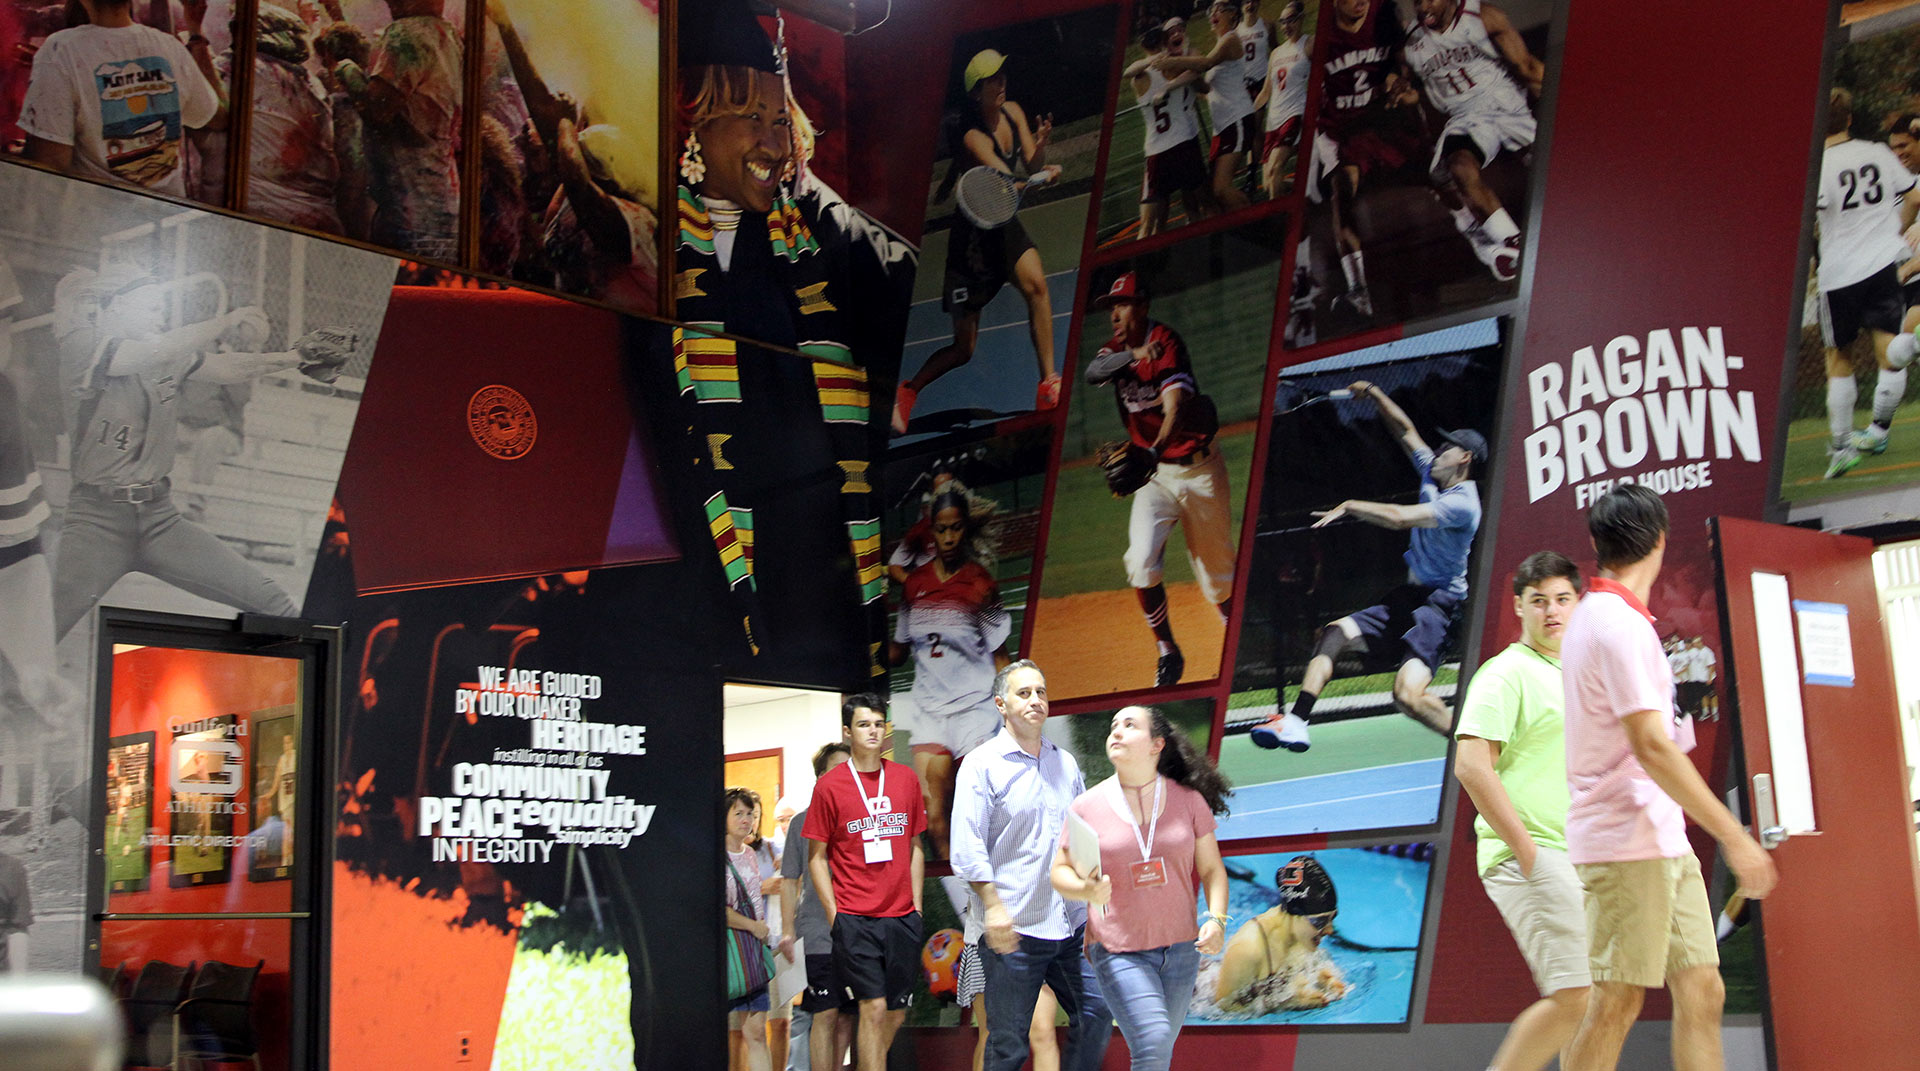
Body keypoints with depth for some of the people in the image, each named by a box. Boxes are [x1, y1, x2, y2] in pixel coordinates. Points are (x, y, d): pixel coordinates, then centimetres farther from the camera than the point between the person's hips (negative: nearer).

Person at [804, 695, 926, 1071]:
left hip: (902, 918, 4)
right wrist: (833, 914, -5)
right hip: (855, 920, -4)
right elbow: (816, 857, 1)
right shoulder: (829, 787, -2)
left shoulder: (906, 779, 9)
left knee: (896, 1013, 9)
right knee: (874, 1008, -10)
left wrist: (916, 905, 10)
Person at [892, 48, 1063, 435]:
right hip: (972, 234, -5)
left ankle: (1048, 385, -23)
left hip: (1004, 224, 5)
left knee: (1035, 282, -26)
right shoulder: (974, 138, -21)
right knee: (963, 348, 0)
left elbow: (1032, 168, -3)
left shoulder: (1013, 112, -1)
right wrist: (1042, 175, -51)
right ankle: (907, 391, 25)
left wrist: (1039, 146, -25)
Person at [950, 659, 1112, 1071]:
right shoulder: (983, 764, -4)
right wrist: (993, 905, -18)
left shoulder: (1065, 763, 14)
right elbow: (967, 847, -10)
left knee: (1097, 1016, 6)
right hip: (1013, 929, -6)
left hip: (1070, 926, 6)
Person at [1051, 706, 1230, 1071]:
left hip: (1180, 949, 3)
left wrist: (1216, 919, -8)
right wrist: (1087, 890, -18)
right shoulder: (1088, 805, -2)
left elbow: (1211, 869, 7)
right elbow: (1060, 872, 3)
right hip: (1119, 952, -3)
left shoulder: (1189, 800, 3)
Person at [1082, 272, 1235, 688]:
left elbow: (1175, 409, -31)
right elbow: (1092, 372, -20)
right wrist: (1133, 355, -37)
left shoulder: (1166, 342, -17)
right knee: (1141, 562, -15)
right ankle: (1167, 652, -1)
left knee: (1216, 571, 4)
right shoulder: (1117, 350, 3)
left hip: (1199, 469, -4)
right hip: (1153, 473, 4)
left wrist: (1152, 454, -49)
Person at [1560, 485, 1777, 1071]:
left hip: (1665, 842, 9)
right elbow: (1653, 747, -21)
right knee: (1618, 1002, -5)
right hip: (1627, 844, -9)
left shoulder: (1594, 617, 15)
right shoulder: (1620, 625, -15)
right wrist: (1735, 837, -19)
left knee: (1703, 992, 6)